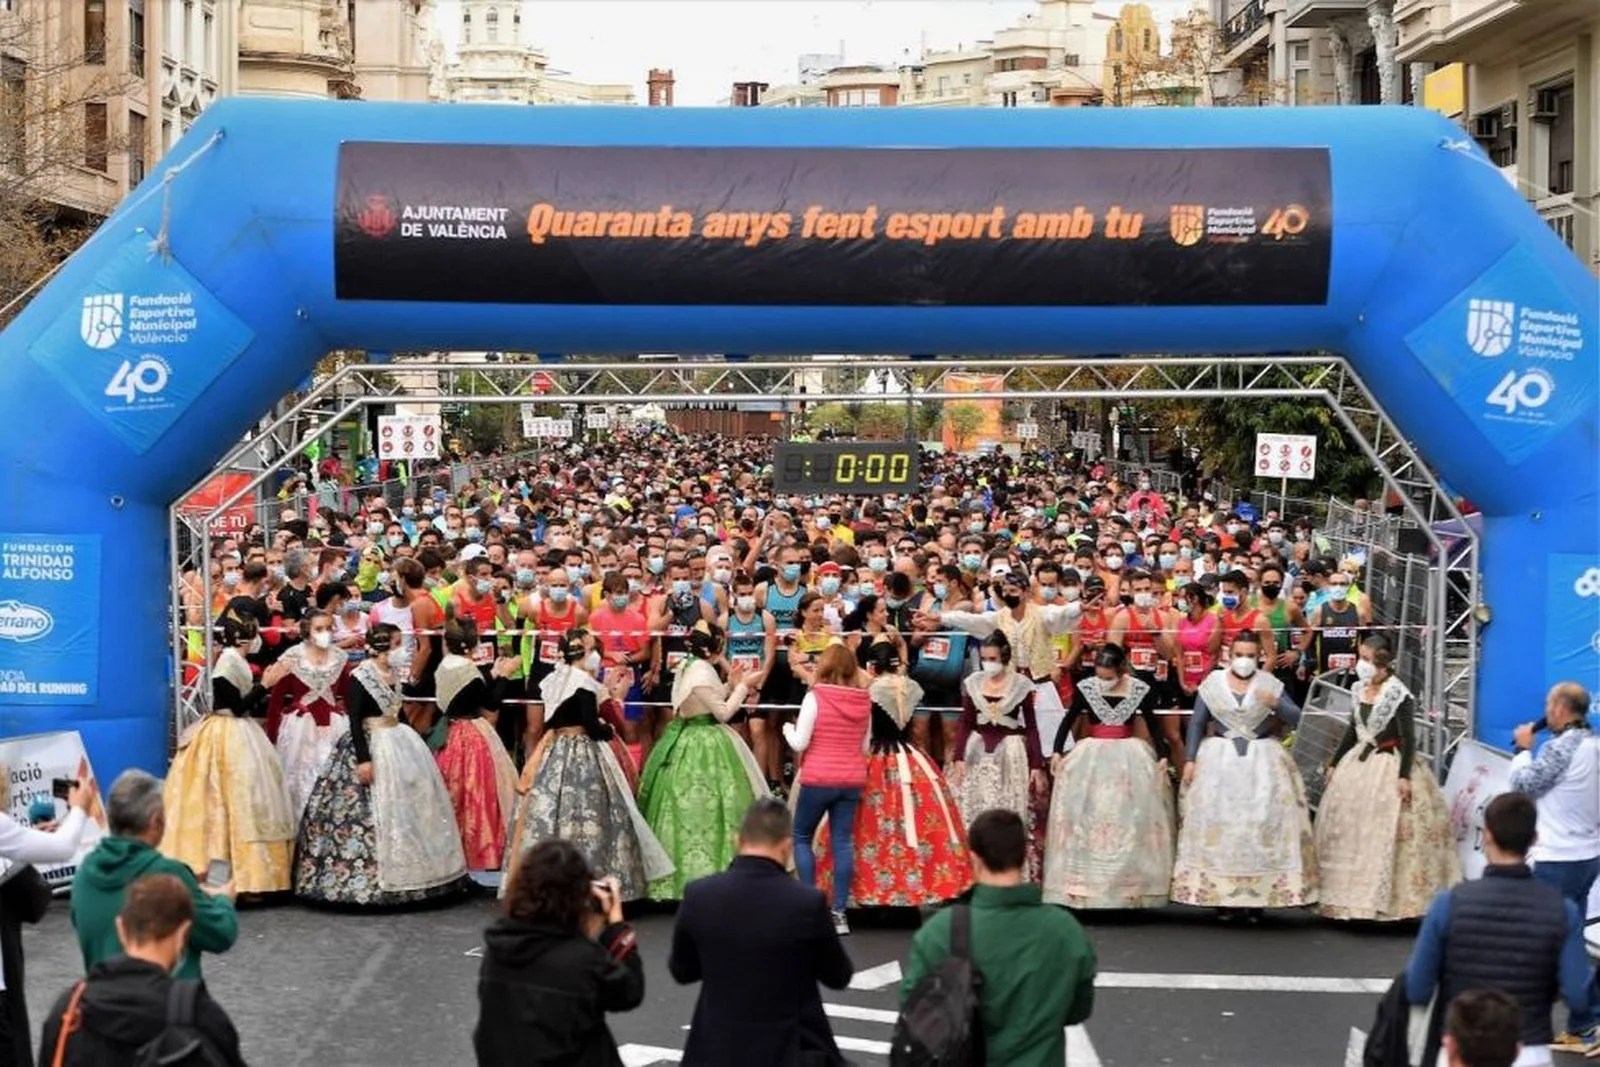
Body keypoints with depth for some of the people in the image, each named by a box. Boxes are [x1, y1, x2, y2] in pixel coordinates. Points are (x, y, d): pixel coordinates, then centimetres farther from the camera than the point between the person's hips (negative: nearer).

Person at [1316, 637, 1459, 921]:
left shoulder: (1398, 694, -14)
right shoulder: (1360, 689, 8)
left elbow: (1409, 738, -15)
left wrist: (1404, 775, -22)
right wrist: (1335, 764, 19)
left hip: (1389, 767, -8)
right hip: (1358, 764, 8)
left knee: (1385, 834, -7)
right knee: (1347, 830, 9)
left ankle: (1383, 901, -2)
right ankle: (1349, 896, 18)